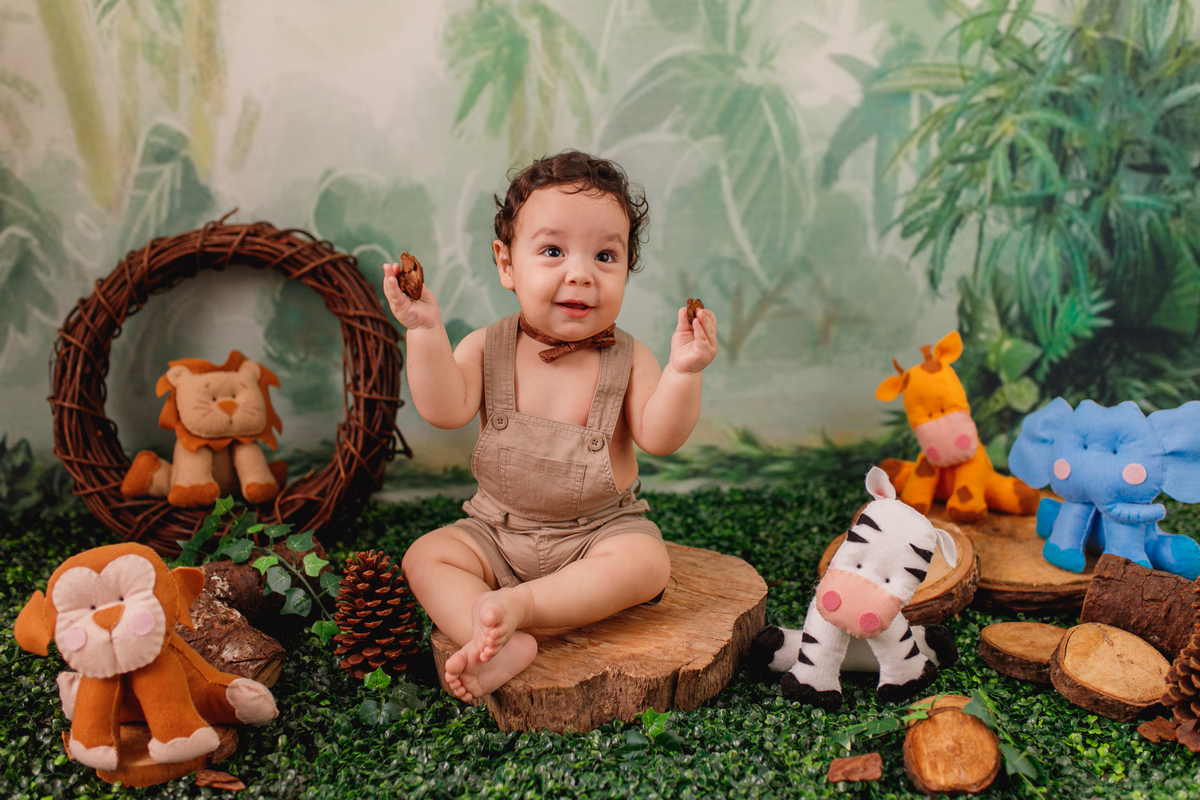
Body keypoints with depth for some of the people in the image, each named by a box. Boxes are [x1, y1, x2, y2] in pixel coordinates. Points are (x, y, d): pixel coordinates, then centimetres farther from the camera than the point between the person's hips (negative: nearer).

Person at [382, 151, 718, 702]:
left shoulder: (628, 360, -7)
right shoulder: (487, 350, -4)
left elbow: (659, 438, -16)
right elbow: (445, 410, -18)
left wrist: (683, 373, -31)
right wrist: (425, 330, -27)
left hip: (602, 528, -1)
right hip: (497, 532, 2)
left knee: (647, 562, -28)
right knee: (426, 557, -16)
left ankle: (519, 605, -31)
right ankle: (499, 645, -35)